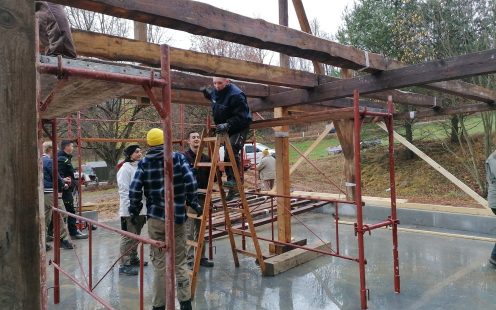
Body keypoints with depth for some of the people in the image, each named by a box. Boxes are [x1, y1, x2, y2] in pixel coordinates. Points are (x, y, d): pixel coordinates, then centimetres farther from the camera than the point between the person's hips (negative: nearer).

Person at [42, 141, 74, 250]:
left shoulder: (40, 160, 13)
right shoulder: (49, 161, -14)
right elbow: (55, 176, -13)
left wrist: (62, 180, 22)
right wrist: (63, 185, 6)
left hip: (43, 192, 9)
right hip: (50, 192, -9)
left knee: (45, 217, 12)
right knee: (60, 215, 1)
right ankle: (62, 239, 5)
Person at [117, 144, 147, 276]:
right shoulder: (125, 169, -12)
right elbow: (124, 191, -16)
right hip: (129, 210, -8)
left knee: (136, 236, 19)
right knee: (128, 238, -3)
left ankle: (133, 258, 33)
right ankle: (124, 265, 4)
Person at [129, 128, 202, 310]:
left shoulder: (144, 163, 0)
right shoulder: (178, 157, -1)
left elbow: (134, 190, -6)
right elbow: (191, 183, -10)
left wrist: (135, 211, 10)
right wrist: (194, 204, 4)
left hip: (155, 219, 0)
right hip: (178, 217, 0)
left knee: (159, 264, 10)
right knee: (180, 262, 12)